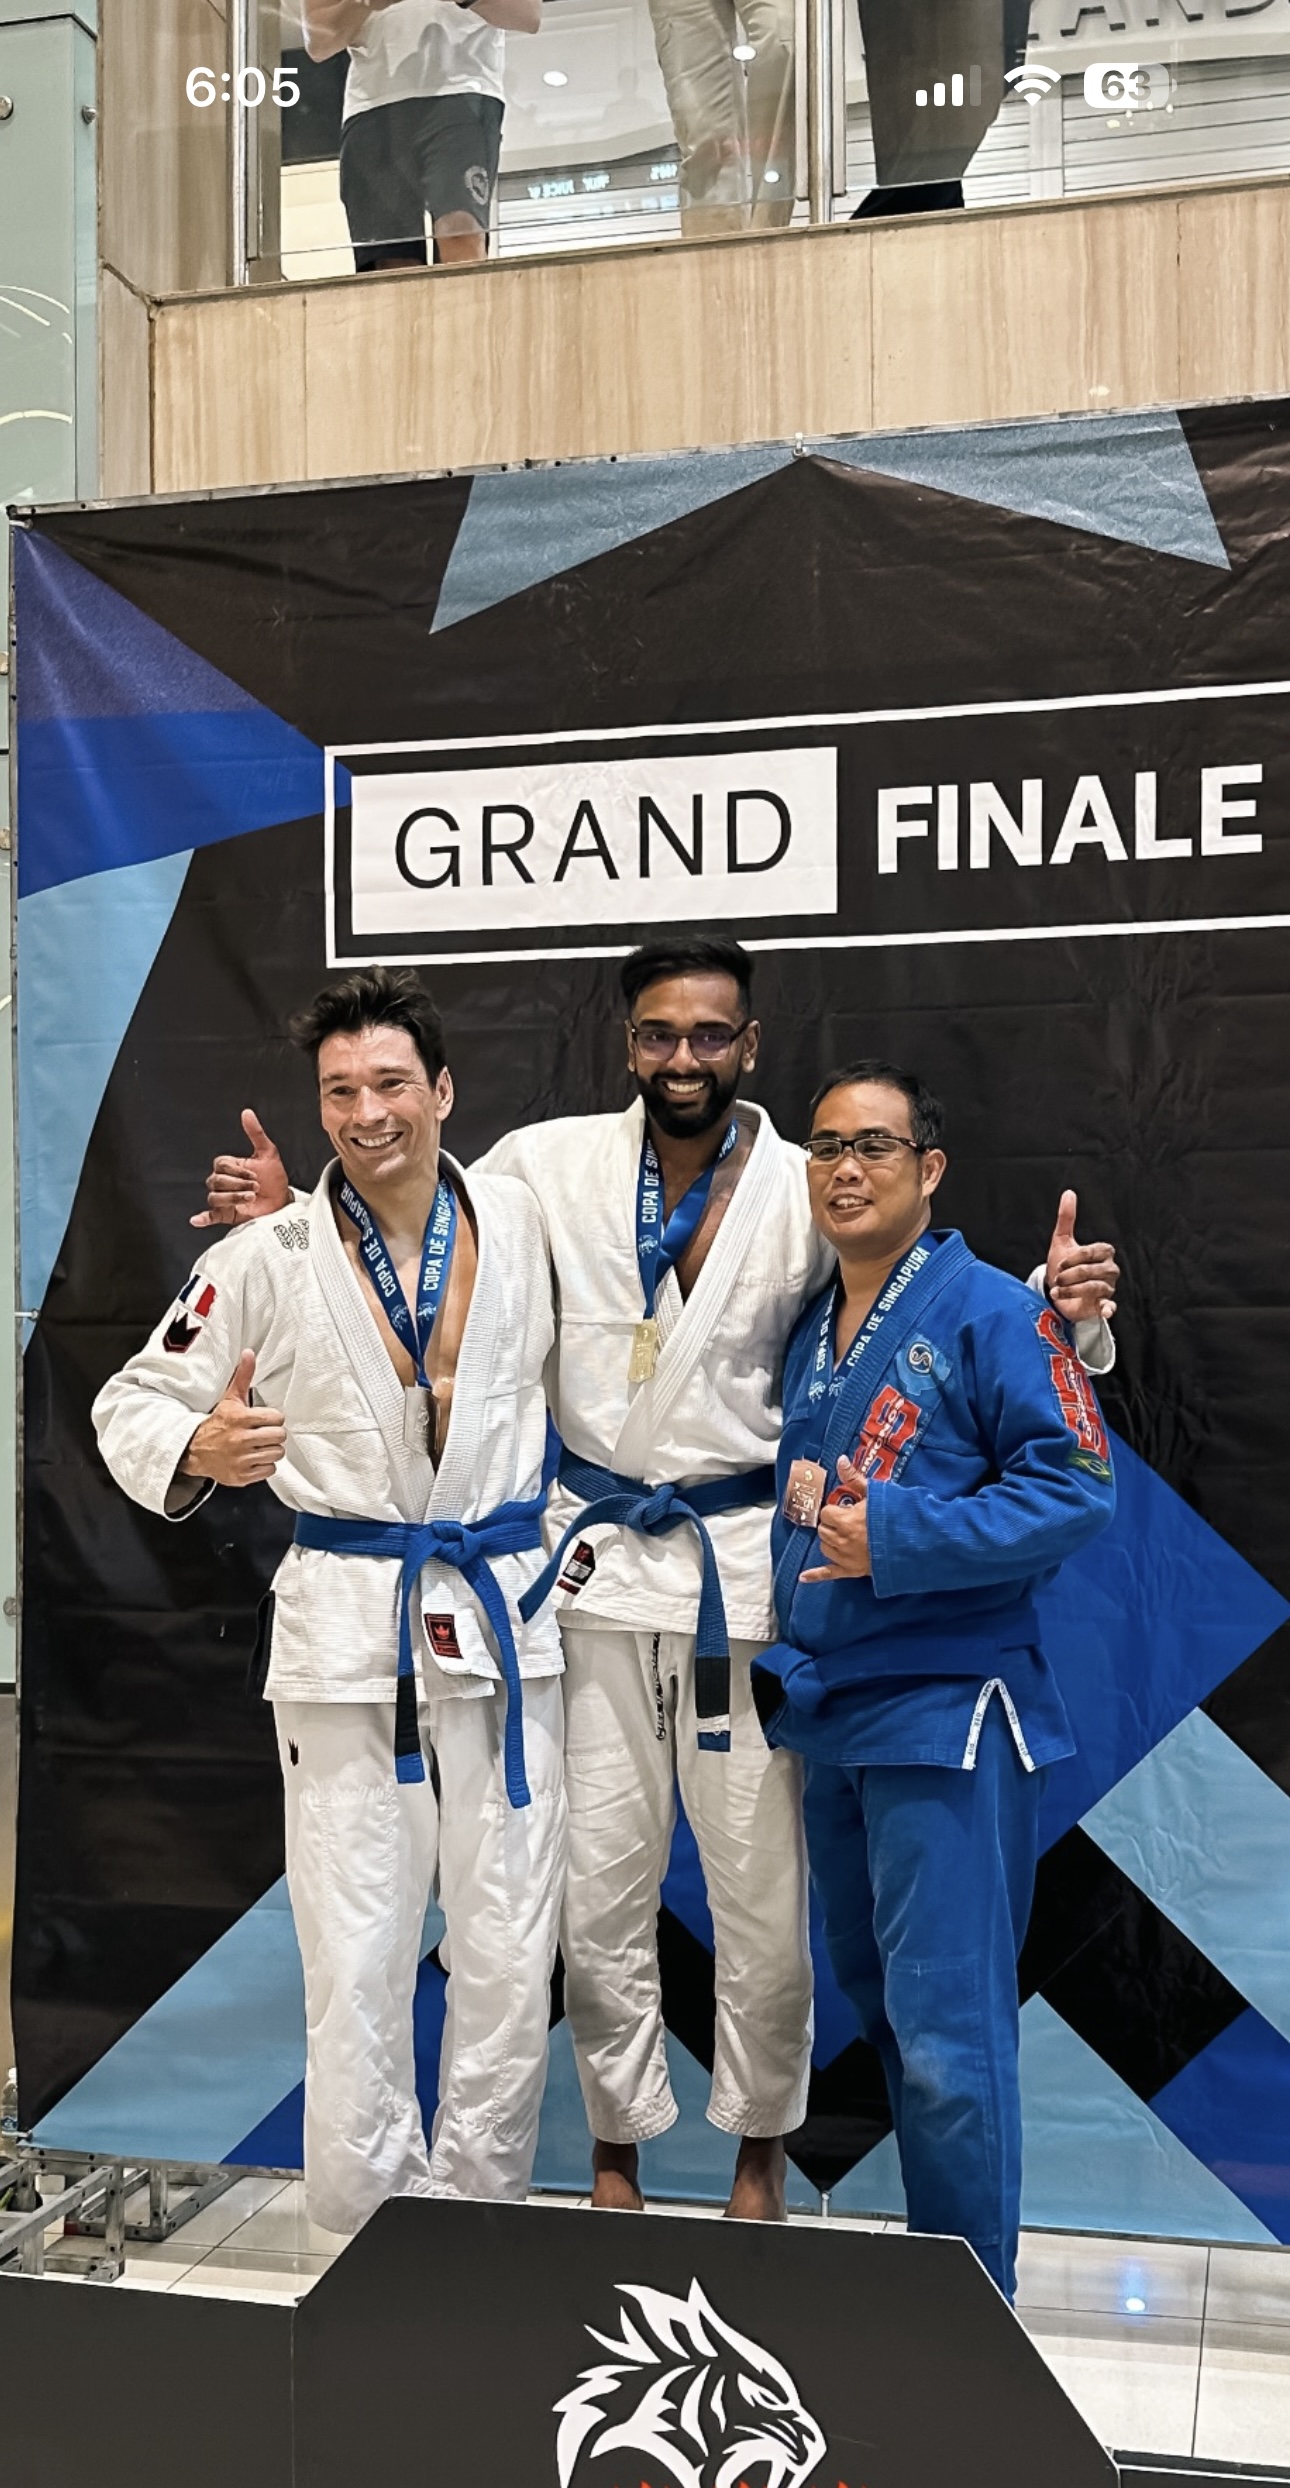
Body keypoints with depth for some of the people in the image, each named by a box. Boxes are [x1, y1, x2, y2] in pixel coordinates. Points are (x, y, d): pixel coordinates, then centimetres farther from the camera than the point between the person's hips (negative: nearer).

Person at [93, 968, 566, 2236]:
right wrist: (197, 1450, -21)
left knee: (509, 1954, 9)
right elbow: (131, 1404, 0)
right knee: (354, 1962, 3)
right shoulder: (268, 1258, -6)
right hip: (345, 1624, -2)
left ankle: (479, 2214, 27)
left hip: (505, 1610, 2)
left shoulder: (525, 1221, 0)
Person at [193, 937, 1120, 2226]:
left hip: (747, 1567, -1)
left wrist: (1062, 1304, -21)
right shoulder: (549, 1164, -2)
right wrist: (286, 1215, -6)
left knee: (762, 1889, 8)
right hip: (598, 1561, 1)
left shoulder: (809, 1192, -6)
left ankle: (760, 2146, 32)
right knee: (599, 1887, 11)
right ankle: (616, 2145, 33)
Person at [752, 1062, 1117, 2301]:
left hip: (944, 1714, -8)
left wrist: (897, 1537, -22)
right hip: (829, 1712, 8)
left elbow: (1075, 1485, -16)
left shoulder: (989, 1312, -9)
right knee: (880, 2006, 18)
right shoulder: (810, 1334, 14)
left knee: (945, 2034, -6)